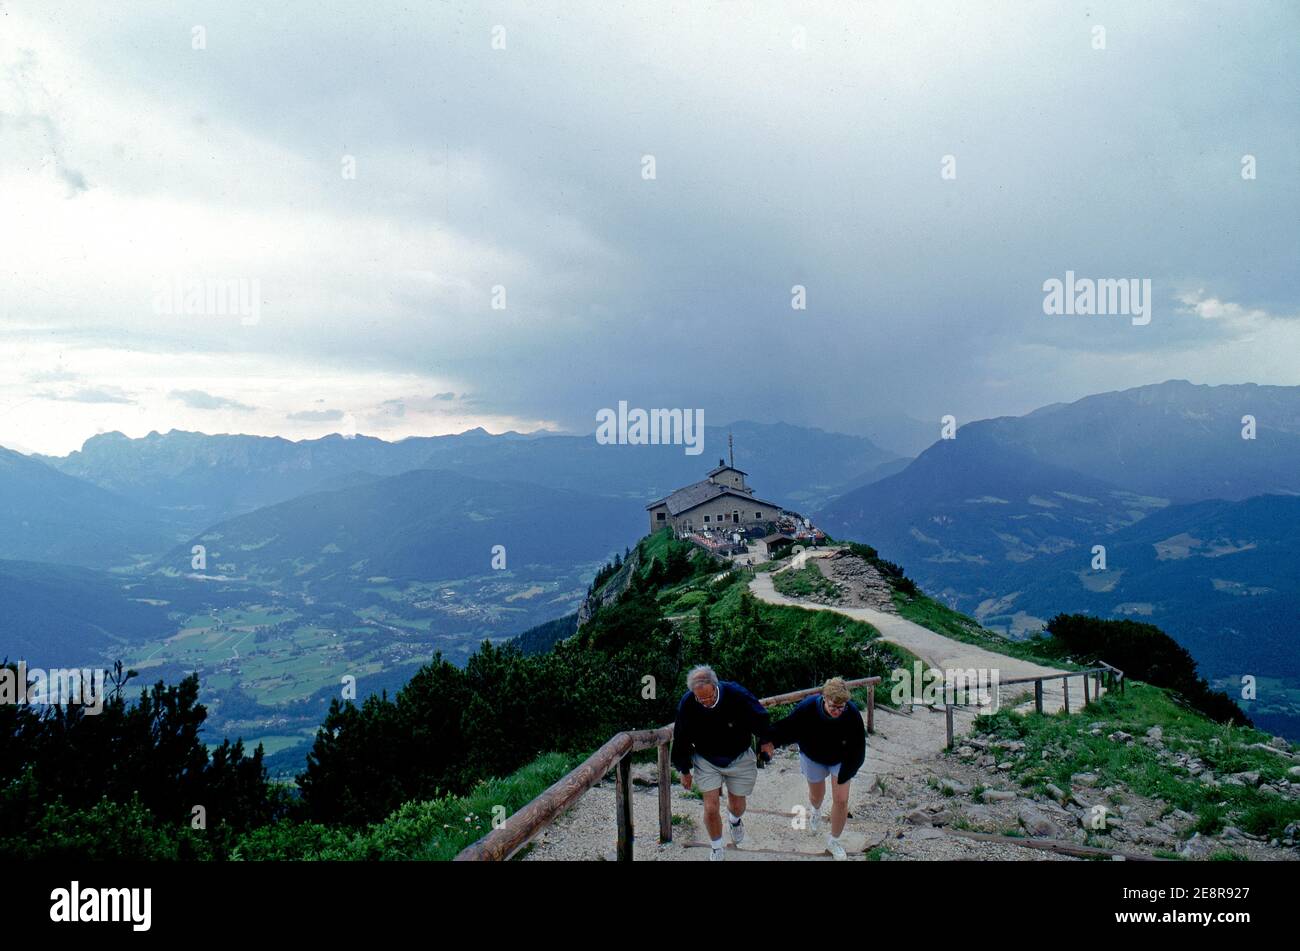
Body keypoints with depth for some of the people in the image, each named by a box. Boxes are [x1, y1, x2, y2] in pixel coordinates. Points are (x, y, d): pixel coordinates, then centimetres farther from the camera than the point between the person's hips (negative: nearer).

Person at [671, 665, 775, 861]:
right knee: (711, 808, -4)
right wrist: (685, 771, 1)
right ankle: (716, 849, 23)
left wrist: (766, 740, 6)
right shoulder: (687, 704, -24)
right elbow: (681, 740, -8)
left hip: (739, 758, 0)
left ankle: (734, 819, 51)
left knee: (737, 805, 13)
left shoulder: (736, 694, -30)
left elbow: (760, 718, -9)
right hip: (706, 760, 0)